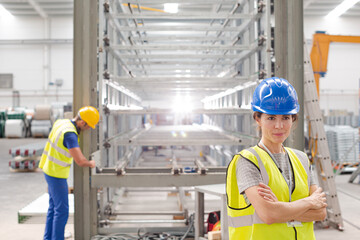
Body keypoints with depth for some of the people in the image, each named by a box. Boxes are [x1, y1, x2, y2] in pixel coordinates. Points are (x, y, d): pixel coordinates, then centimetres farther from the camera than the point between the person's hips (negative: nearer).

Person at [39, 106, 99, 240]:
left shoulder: (61, 122, -1)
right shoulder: (70, 134, -30)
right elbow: (80, 161, -37)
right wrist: (90, 163, -14)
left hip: (49, 169, 10)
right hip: (56, 174, -10)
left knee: (54, 206, 18)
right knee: (62, 210, 0)